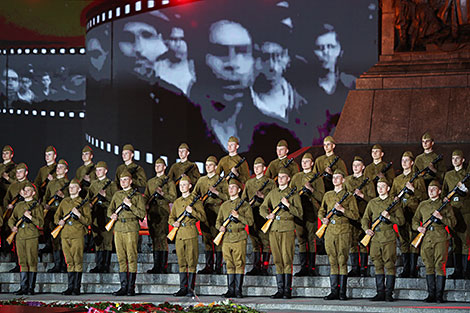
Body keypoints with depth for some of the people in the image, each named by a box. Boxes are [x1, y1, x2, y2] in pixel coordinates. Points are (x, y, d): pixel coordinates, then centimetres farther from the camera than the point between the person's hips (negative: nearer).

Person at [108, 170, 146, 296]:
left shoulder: (137, 196, 2)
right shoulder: (117, 195, 17)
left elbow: (142, 214, -3)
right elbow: (110, 208, 20)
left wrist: (130, 205, -12)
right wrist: (112, 215, -2)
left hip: (131, 229, -5)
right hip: (118, 228, 5)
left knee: (131, 258, -6)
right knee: (121, 259, 4)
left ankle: (131, 287, -4)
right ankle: (123, 287, 8)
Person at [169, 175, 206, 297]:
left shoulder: (195, 200, 3)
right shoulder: (177, 202, 18)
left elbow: (203, 218, 0)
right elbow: (171, 217, 21)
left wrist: (192, 211, -14)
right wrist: (174, 223, -1)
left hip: (191, 233, -5)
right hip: (179, 235, 5)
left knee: (191, 262, -5)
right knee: (181, 263, 5)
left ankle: (190, 289, -2)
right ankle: (183, 288, 9)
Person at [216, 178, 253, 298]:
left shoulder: (244, 205, 4)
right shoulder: (224, 205, 17)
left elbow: (250, 221, -1)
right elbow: (218, 221, 19)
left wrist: (238, 216, -12)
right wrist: (220, 227, -3)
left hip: (239, 239, -4)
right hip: (226, 238, 4)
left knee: (239, 264, -4)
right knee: (229, 265, 4)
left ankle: (238, 290, 0)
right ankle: (231, 290, 7)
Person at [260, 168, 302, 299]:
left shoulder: (293, 194, 3)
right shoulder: (272, 193, 17)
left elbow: (299, 213, -1)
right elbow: (262, 208, 17)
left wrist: (288, 205, -13)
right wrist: (267, 215, -3)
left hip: (287, 229, -4)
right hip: (274, 229, 4)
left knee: (287, 260, -7)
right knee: (277, 261, 4)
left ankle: (287, 290, -4)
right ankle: (280, 289, 7)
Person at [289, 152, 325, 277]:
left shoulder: (317, 178, 4)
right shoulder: (296, 176, 15)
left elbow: (321, 196, -3)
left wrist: (311, 189, -16)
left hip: (311, 212, -3)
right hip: (298, 211, 3)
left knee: (311, 239, -3)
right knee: (301, 239, 3)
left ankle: (311, 267, 1)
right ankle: (303, 267, 5)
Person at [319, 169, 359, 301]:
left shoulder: (349, 196, 3)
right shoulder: (328, 195, 17)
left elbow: (355, 215, 0)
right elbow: (321, 211, 24)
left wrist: (342, 209, -12)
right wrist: (323, 218, 2)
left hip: (344, 231, -4)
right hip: (330, 230, 4)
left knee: (342, 261, -6)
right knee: (333, 261, 4)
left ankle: (342, 292, -4)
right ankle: (334, 291, 6)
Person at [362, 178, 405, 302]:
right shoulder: (372, 202, 15)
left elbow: (401, 220, 2)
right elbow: (365, 218, 14)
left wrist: (389, 217, -13)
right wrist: (366, 228, -5)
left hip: (388, 238, -4)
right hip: (375, 237, 4)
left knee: (389, 265, -4)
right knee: (378, 265, 5)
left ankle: (389, 294, -1)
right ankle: (380, 293, 9)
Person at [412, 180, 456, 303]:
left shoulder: (445, 205, 6)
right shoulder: (422, 205, 17)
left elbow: (453, 223, 3)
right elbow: (415, 219, 21)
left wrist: (441, 217, -12)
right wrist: (418, 227, 0)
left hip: (440, 239, -3)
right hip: (426, 238, 3)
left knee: (440, 266, -7)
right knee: (429, 267, 4)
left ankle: (439, 295, -5)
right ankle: (431, 294, 9)